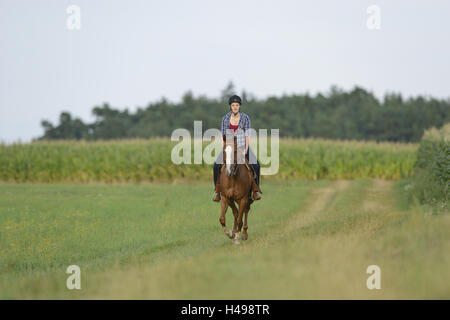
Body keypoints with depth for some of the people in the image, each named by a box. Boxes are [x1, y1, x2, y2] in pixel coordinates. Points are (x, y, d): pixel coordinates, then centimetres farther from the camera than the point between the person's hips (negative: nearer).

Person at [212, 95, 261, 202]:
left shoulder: (245, 118, -5)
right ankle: (217, 191, -3)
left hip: (242, 146, -1)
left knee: (255, 165, -19)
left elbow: (247, 134, -6)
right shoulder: (225, 118, 0)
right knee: (217, 166, -16)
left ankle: (255, 191, -6)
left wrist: (246, 149, -15)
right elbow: (223, 135, 2)